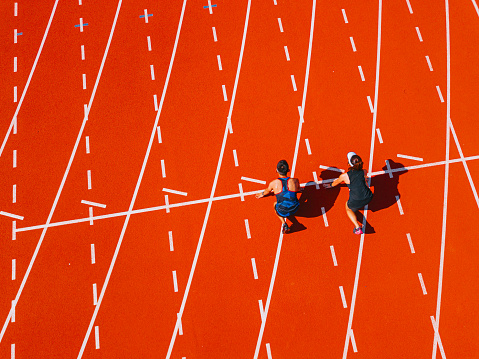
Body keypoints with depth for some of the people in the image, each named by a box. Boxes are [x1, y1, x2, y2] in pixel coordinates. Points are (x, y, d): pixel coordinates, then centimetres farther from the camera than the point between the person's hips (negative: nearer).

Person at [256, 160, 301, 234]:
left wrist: (262, 194, 38)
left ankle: (284, 223, 11)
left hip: (282, 211, -2)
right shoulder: (295, 181, -9)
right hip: (294, 209, 3)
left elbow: (267, 191, 14)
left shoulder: (274, 183, -11)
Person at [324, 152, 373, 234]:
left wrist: (330, 185, 41)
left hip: (356, 202, -4)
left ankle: (358, 227, 7)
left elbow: (336, 182, 17)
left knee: (348, 209, 30)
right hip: (368, 198, 4)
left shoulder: (344, 176, -7)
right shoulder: (363, 172, 2)